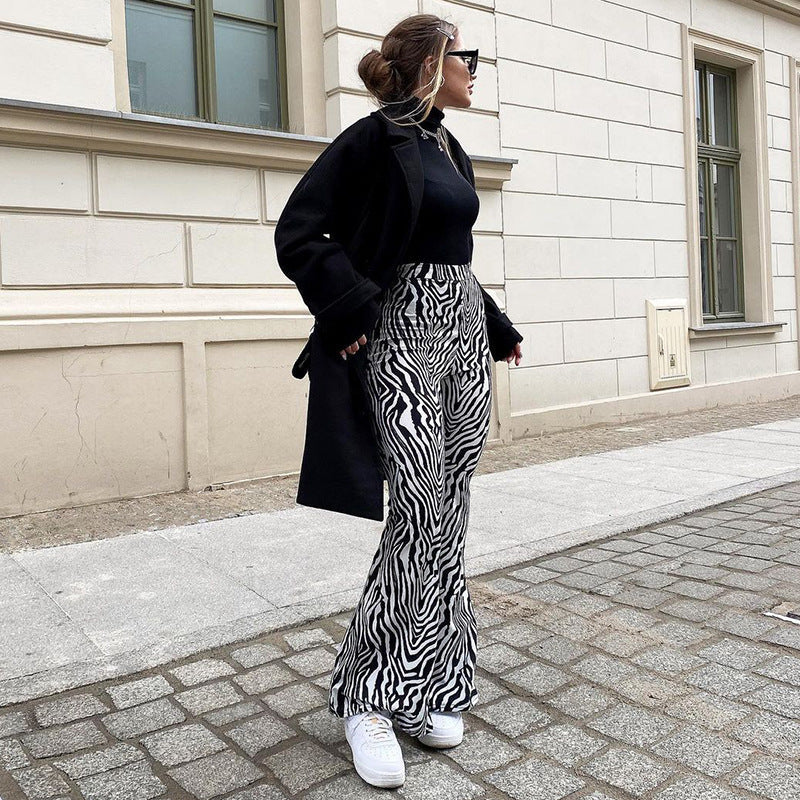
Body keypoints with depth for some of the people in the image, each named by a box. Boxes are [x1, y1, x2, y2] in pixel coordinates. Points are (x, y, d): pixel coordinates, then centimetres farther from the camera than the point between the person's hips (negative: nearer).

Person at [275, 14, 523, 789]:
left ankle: (425, 688, 18)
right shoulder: (373, 138, -6)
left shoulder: (451, 150, 18)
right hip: (404, 335, -8)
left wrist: (498, 329, 24)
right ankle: (368, 696, 4)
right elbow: (297, 233, -11)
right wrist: (352, 312, -17)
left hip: (465, 333, 8)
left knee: (449, 518, 6)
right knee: (418, 514, -13)